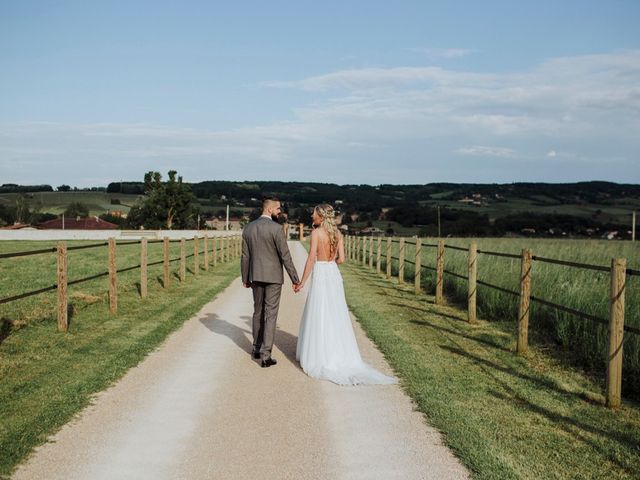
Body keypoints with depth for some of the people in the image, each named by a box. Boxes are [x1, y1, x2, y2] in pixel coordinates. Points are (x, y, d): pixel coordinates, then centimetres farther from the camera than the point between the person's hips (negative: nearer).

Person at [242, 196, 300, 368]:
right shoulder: (276, 228, -15)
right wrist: (295, 279, -9)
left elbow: (245, 256, 7)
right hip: (273, 277, -5)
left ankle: (257, 348, 28)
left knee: (258, 312, 19)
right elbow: (285, 256, -15)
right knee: (270, 315, -2)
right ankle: (265, 355, -5)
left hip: (256, 276, 5)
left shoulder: (248, 228, 3)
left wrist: (245, 278, 16)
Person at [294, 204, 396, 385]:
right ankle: (341, 355, 15)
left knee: (319, 317, 2)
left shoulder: (316, 232, -11)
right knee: (336, 317, 12)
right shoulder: (337, 233, 6)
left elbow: (311, 258, -17)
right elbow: (341, 258, 4)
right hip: (334, 275, 6)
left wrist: (302, 282, -14)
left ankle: (320, 357, 5)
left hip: (320, 275, -6)